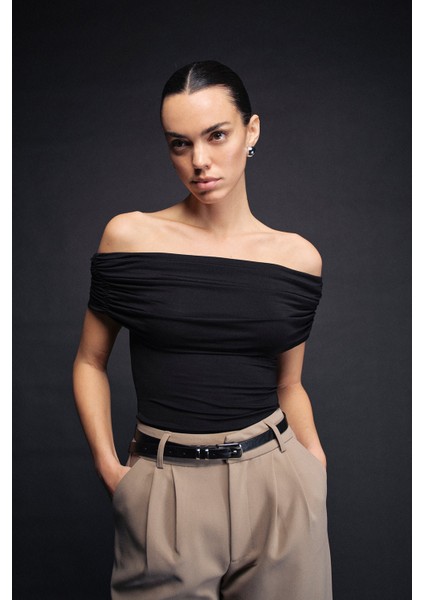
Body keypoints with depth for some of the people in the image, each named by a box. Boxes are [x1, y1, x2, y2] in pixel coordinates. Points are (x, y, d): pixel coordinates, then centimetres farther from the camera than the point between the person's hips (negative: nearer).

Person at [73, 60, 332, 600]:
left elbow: (289, 385, 10)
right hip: (163, 494, -1)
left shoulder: (298, 257, 1)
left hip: (277, 483, 2)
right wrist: (109, 468, -7)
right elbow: (90, 362, 3)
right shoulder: (130, 236, -5)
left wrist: (316, 465, -2)